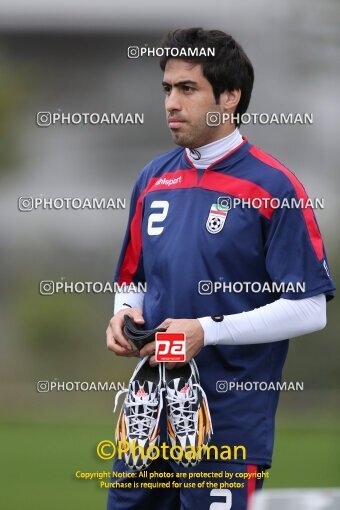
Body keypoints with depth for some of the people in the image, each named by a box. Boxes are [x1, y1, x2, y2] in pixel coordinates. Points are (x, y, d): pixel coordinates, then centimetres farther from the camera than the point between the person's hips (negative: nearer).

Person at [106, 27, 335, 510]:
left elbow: (309, 309, -10)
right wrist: (127, 313, -1)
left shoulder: (273, 186, -8)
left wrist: (207, 330, -18)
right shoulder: (153, 179, 10)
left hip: (231, 416, -6)